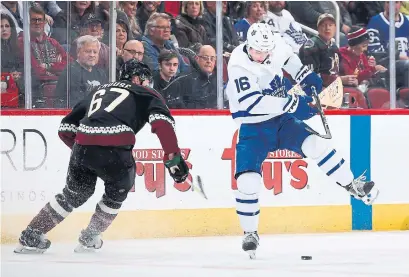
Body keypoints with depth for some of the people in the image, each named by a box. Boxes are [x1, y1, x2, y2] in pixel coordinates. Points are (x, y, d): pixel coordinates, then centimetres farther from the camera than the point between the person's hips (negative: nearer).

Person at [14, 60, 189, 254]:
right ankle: (89, 239, 25)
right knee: (118, 191, 24)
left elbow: (66, 128, 29)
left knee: (74, 194, 24)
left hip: (82, 146, 5)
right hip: (113, 149, -5)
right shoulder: (146, 95, 18)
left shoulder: (99, 91, 32)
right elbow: (162, 121, -2)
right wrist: (173, 157, -5)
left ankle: (31, 237, 21)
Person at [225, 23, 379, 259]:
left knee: (314, 144, -16)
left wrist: (306, 76, 6)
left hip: (281, 119, 4)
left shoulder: (276, 46, -9)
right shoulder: (238, 65, -25)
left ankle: (353, 186, -1)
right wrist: (291, 104, -38)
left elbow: (287, 56, 18)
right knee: (248, 181, -14)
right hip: (252, 129, -4)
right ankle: (250, 233, 5)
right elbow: (251, 102, -36)